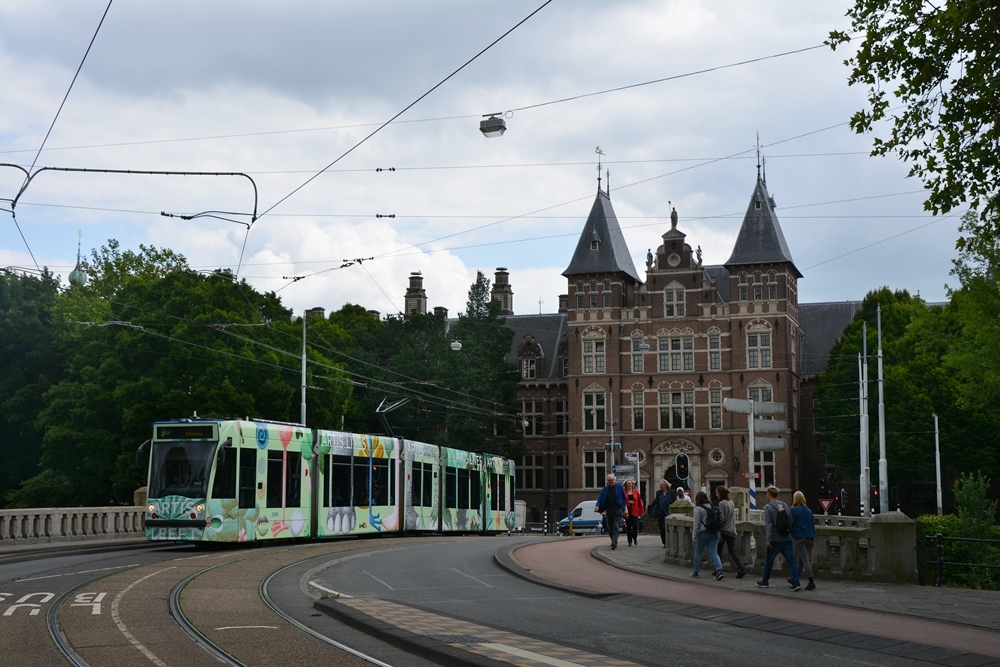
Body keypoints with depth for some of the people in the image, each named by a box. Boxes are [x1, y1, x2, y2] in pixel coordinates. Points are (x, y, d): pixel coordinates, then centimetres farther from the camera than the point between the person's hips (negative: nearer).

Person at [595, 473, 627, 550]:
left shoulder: (619, 487, 5)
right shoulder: (605, 489, 9)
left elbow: (624, 498, 9)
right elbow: (600, 498, 3)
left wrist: (623, 508, 1)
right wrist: (597, 506, -15)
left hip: (617, 510, -3)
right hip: (609, 510, 3)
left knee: (615, 526, -17)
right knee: (610, 528, 5)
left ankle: (614, 542, -27)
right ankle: (614, 542, 21)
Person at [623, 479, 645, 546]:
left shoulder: (636, 492, 5)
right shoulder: (624, 492, 0)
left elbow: (639, 502, 7)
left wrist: (641, 511, 7)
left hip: (635, 511, 1)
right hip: (627, 511, -1)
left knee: (635, 526, -5)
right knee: (628, 527, 1)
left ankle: (635, 538, 21)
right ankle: (630, 542, 8)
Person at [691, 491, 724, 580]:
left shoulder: (698, 508, -10)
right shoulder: (712, 507, 9)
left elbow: (696, 523, -12)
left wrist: (694, 535, -7)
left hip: (703, 533, -5)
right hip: (714, 533, 5)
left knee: (698, 552, 13)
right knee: (714, 553, 1)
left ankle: (696, 572, 22)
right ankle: (719, 571, -17)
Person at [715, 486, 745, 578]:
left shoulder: (722, 503, -12)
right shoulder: (731, 502, 11)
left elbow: (721, 518, -16)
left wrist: (719, 533, -15)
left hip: (724, 531, -7)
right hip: (732, 531, 7)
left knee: (718, 551, 9)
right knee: (732, 551, 3)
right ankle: (741, 568, -13)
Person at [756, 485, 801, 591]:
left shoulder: (768, 507, -10)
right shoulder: (785, 506, 8)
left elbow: (768, 524, -17)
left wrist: (768, 539, -18)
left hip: (775, 539, -4)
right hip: (787, 539, 5)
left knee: (768, 560, 11)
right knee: (791, 560, 3)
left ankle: (765, 581, 23)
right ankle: (796, 582, -7)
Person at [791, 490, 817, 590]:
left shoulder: (794, 510, -8)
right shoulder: (809, 511, 11)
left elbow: (790, 523, -7)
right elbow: (813, 525, 13)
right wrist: (813, 538, 17)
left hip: (799, 537, -6)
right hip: (809, 537, 6)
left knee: (805, 560, -8)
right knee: (801, 559, 18)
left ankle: (811, 582, -14)